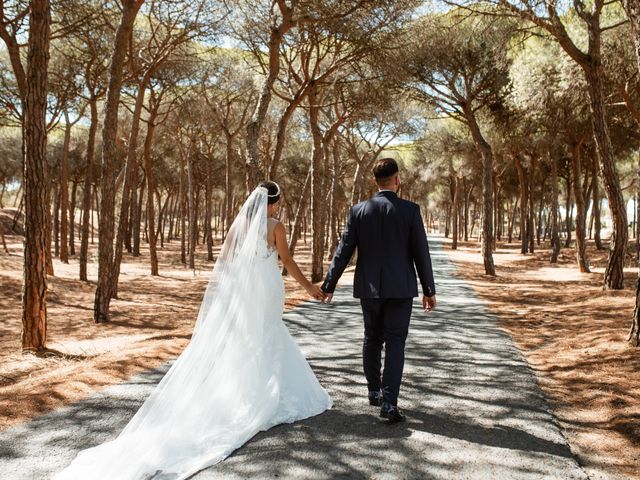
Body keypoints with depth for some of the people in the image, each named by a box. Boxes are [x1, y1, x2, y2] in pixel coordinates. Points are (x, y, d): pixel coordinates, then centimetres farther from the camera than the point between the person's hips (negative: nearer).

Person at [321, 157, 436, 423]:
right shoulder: (410, 210, -7)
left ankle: (374, 391, 30)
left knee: (372, 339, 19)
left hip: (369, 288, 3)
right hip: (400, 288, -2)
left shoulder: (358, 210, -3)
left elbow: (343, 251, -2)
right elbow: (421, 253, -5)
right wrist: (429, 290, 5)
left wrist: (329, 285, 6)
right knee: (395, 344, 2)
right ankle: (389, 402, -4)